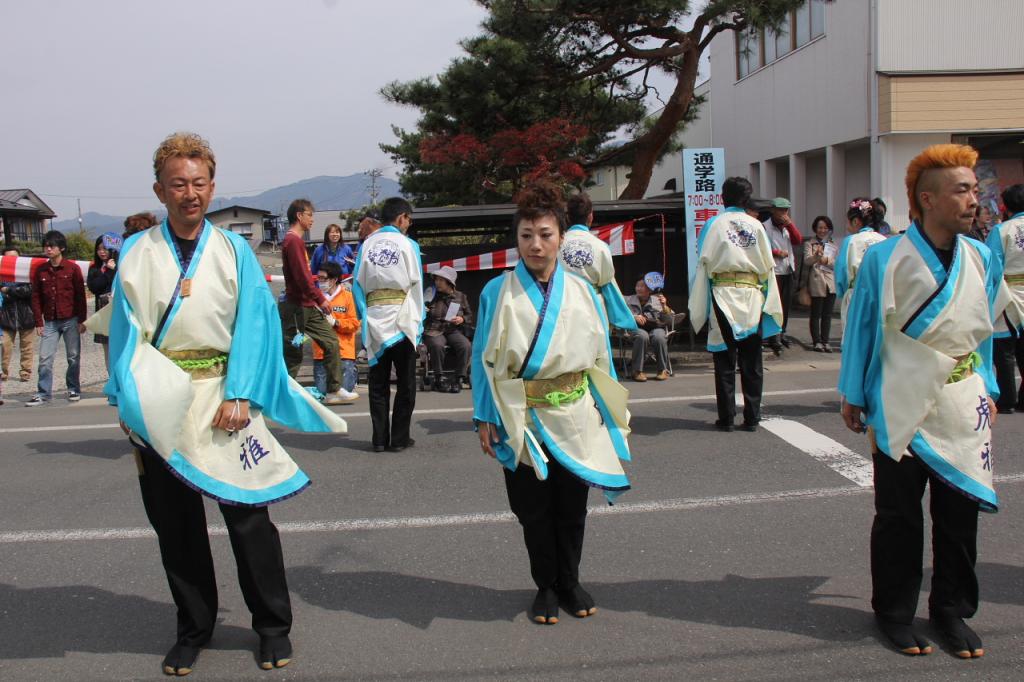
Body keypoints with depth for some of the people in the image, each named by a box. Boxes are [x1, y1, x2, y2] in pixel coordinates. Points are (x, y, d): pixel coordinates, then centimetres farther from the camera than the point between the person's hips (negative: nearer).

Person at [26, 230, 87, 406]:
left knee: (73, 357, 4)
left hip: (70, 320, -2)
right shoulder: (40, 271, 6)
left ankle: (73, 390, 17)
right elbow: (36, 297, 8)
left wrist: (81, 320, -4)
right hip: (50, 322, 2)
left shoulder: (72, 268, -1)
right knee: (44, 358, -2)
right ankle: (43, 393, 3)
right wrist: (38, 322, 2)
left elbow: (80, 295, -1)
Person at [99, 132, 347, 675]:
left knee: (247, 517, 1)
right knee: (175, 524, 9)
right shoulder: (136, 254, 5)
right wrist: (126, 400, -8)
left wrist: (240, 396, -13)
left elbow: (255, 325, -3)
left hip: (222, 401, -1)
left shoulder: (234, 252, 2)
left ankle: (273, 627, 17)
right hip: (159, 406, 1)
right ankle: (193, 630, 25)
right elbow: (124, 331, 2)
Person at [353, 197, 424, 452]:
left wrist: (365, 318, 5)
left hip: (375, 323, 3)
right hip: (402, 322, -3)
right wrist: (418, 323, 1)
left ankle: (379, 439, 11)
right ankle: (399, 438, 8)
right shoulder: (407, 245, -5)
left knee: (378, 384, 10)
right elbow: (416, 285, -4)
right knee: (406, 384, 7)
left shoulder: (367, 244, 3)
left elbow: (357, 285, 0)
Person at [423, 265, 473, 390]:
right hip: (434, 331, -1)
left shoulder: (460, 297, 13)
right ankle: (438, 378, -21)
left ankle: (459, 379, -17)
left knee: (466, 346, -30)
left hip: (454, 331, 1)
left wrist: (462, 319, -3)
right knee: (437, 345, -37)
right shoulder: (431, 296, 10)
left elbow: (470, 316, 19)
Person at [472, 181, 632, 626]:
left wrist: (611, 415, 6)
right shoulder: (497, 293, -4)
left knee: (571, 507, 10)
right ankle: (546, 587, 26)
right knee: (533, 510, 8)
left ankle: (570, 583, 30)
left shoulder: (582, 293, 1)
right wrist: (484, 419, -6)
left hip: (575, 418, 2)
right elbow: (484, 360, -2)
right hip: (521, 421, -1)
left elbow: (600, 357, 7)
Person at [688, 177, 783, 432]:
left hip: (723, 296, -1)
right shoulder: (756, 226, 3)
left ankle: (726, 417, 5)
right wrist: (769, 304, 15)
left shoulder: (714, 224, -2)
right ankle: (751, 417, 10)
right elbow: (768, 266, 6)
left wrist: (699, 306, 1)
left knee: (725, 361, 5)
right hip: (752, 295, 2)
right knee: (751, 362, 8)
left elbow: (704, 263, -3)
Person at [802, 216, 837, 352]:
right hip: (816, 282, -3)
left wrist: (827, 260, -12)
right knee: (816, 314, -1)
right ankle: (817, 342, 3)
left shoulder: (833, 245, 16)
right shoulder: (809, 244, 6)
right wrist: (816, 255, -28)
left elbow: (837, 264, 8)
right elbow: (806, 262, -8)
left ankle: (825, 341, 9)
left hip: (831, 283, 3)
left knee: (827, 314, 5)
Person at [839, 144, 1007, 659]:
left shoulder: (981, 259, 3)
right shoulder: (884, 259, -9)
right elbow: (862, 327, -1)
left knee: (960, 512, 8)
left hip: (964, 408, 4)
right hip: (901, 408, -3)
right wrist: (852, 396, 2)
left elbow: (983, 330, 13)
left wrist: (988, 393, 14)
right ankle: (895, 612, 22)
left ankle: (953, 611, 25)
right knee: (899, 516, 6)